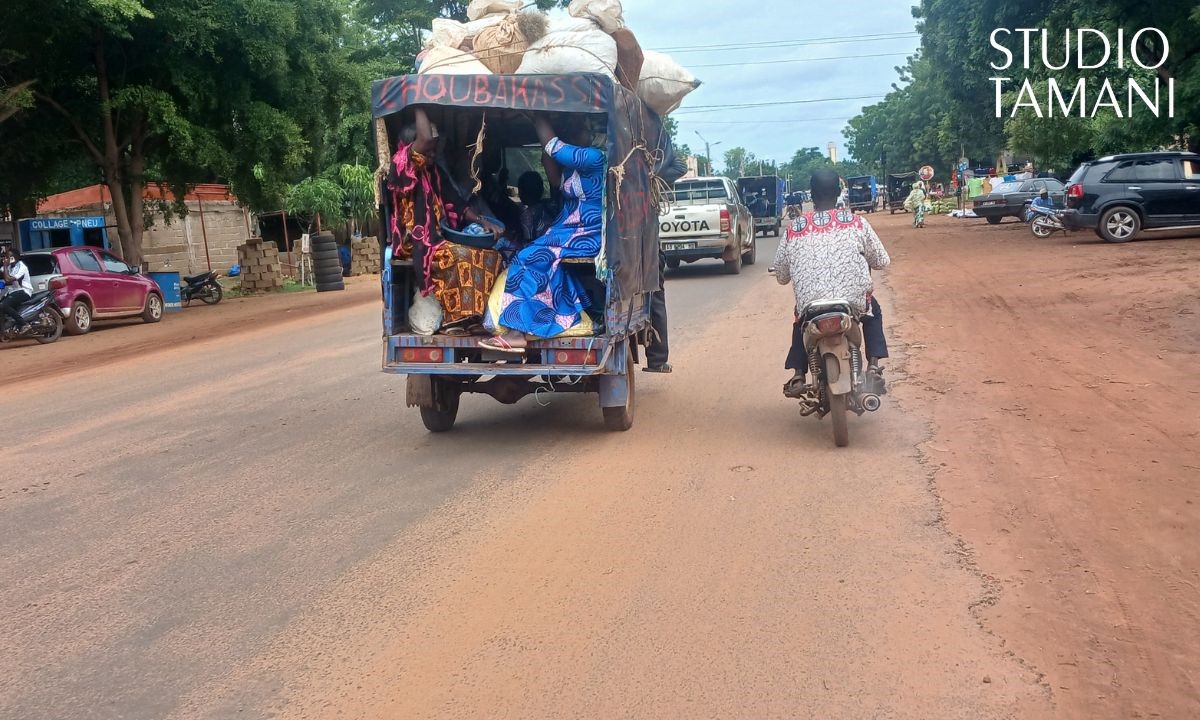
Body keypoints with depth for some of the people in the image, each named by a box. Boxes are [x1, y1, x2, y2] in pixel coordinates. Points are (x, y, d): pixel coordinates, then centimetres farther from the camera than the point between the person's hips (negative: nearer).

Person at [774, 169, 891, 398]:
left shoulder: (793, 229, 5)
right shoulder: (857, 222, 2)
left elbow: (780, 274, 11)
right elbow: (882, 261, 10)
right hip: (855, 301, -1)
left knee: (800, 323, 35)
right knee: (873, 311, 33)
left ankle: (798, 377, 17)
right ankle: (873, 367, 15)